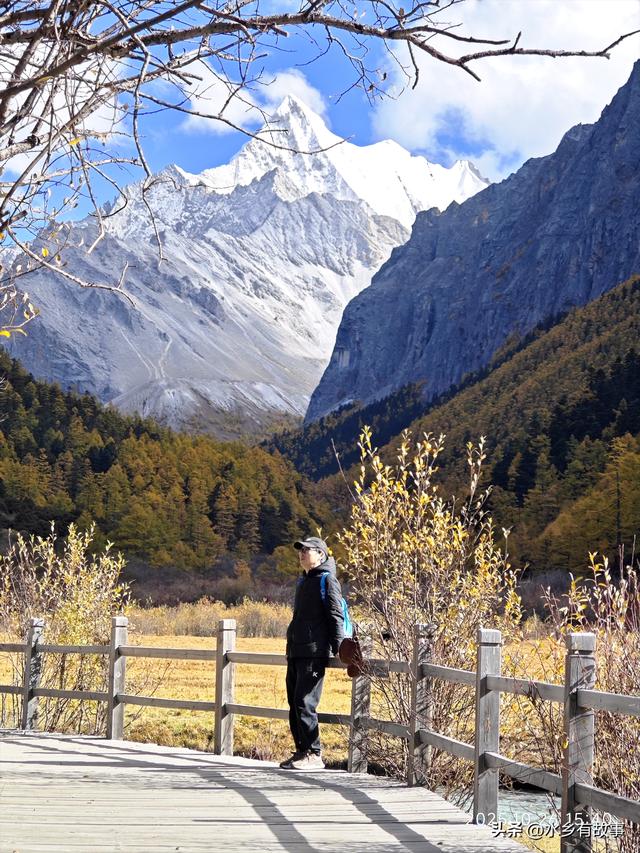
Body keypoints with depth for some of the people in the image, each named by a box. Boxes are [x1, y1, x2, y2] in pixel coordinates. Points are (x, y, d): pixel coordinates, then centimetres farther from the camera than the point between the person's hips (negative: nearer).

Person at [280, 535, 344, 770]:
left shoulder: (326, 580, -5)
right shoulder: (303, 580, 21)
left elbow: (335, 616, -11)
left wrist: (338, 649, -18)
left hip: (314, 652, -9)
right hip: (296, 651, 9)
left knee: (305, 702, -11)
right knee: (294, 703, 10)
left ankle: (314, 754, -6)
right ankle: (301, 751, 16)